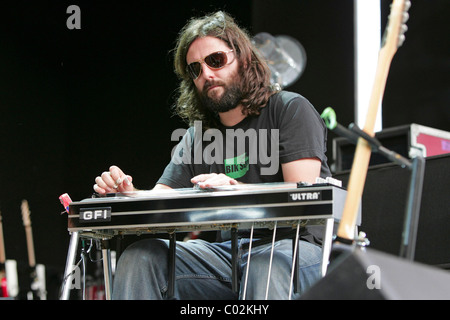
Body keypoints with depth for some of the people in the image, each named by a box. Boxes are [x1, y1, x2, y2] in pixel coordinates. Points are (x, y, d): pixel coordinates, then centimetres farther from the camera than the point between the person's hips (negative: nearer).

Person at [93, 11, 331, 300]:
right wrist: (129, 196, -13)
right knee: (140, 256, -16)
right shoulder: (197, 136, 16)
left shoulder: (290, 110, 0)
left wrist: (236, 191, -28)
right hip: (227, 251, 6)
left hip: (294, 246, -5)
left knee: (268, 266, -41)